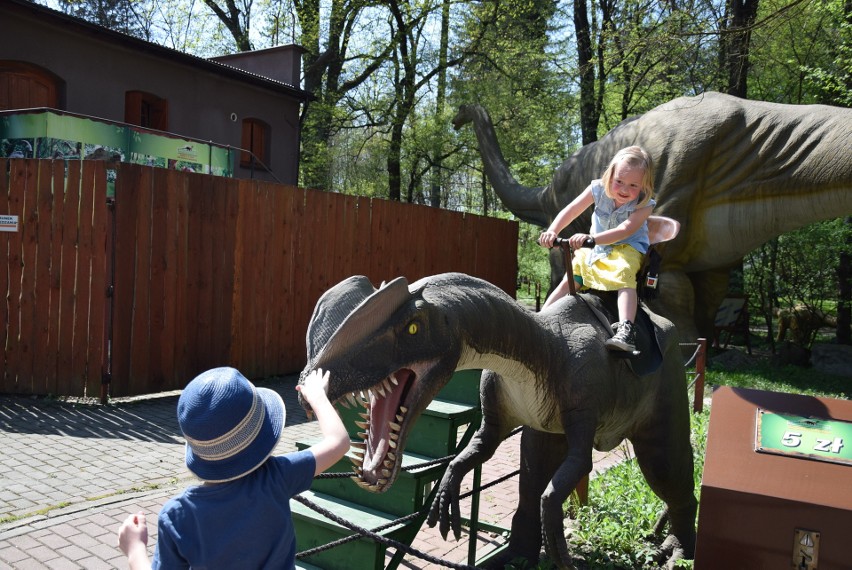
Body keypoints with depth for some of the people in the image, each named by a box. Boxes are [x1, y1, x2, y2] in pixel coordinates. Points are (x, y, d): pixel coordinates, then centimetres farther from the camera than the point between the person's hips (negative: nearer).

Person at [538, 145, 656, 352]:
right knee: (569, 280, -6)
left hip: (626, 248, -4)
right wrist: (552, 231, -33)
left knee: (624, 277, -33)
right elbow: (570, 211, -16)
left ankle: (625, 330, -46)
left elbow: (624, 230, -35)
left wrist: (591, 238, -48)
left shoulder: (644, 204, -21)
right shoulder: (598, 189, -13)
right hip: (593, 249, 4)